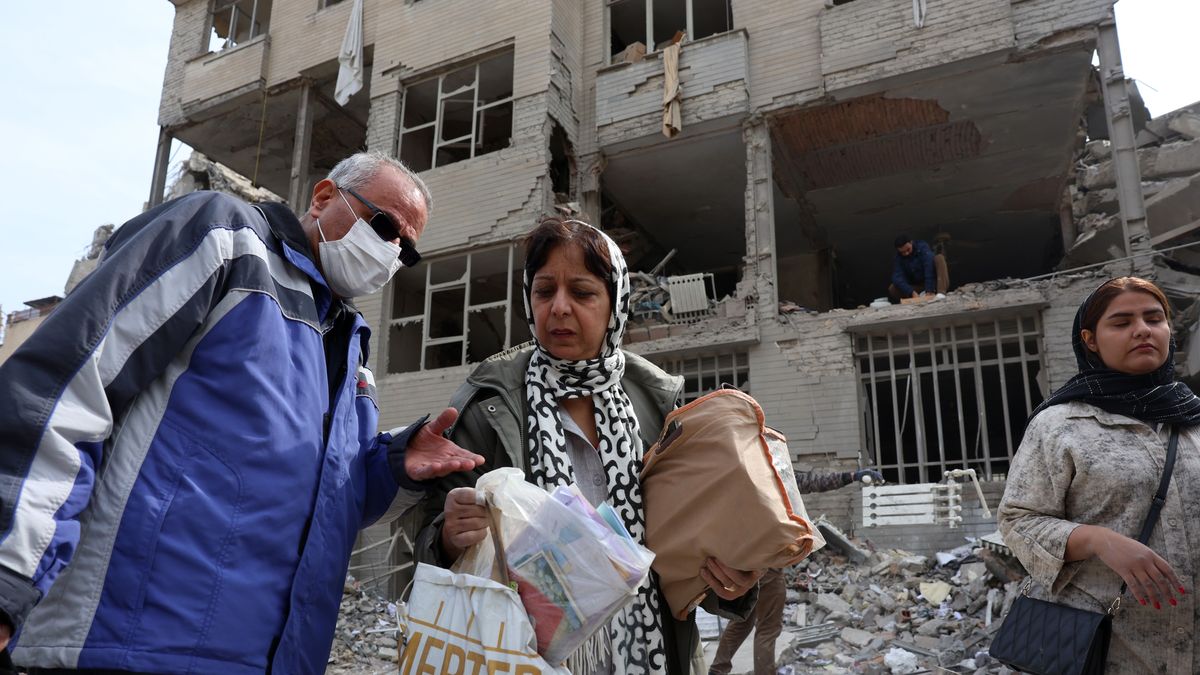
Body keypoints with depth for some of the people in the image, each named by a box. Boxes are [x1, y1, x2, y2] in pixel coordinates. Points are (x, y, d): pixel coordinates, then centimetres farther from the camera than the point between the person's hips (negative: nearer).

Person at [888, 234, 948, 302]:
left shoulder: (922, 247, -17)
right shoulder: (898, 258, -10)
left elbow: (929, 269, -29)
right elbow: (897, 278, -23)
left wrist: (928, 290, -40)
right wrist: (912, 292, -39)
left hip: (932, 281, -2)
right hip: (916, 286, 2)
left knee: (939, 257, -27)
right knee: (892, 290, -22)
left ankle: (941, 292, -42)